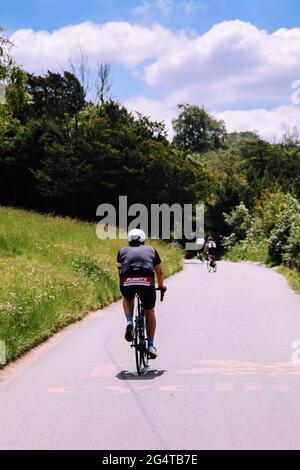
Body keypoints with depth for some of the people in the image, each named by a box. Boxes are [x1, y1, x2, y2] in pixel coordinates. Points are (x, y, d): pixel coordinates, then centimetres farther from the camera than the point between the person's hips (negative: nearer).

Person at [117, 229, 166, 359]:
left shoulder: (122, 251, 27)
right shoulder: (151, 249, 28)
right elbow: (160, 272, 37)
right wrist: (161, 285, 55)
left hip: (127, 283, 0)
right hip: (147, 282, 0)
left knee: (127, 299, 36)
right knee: (149, 311, 24)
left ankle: (129, 323, 12)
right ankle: (151, 346, 23)